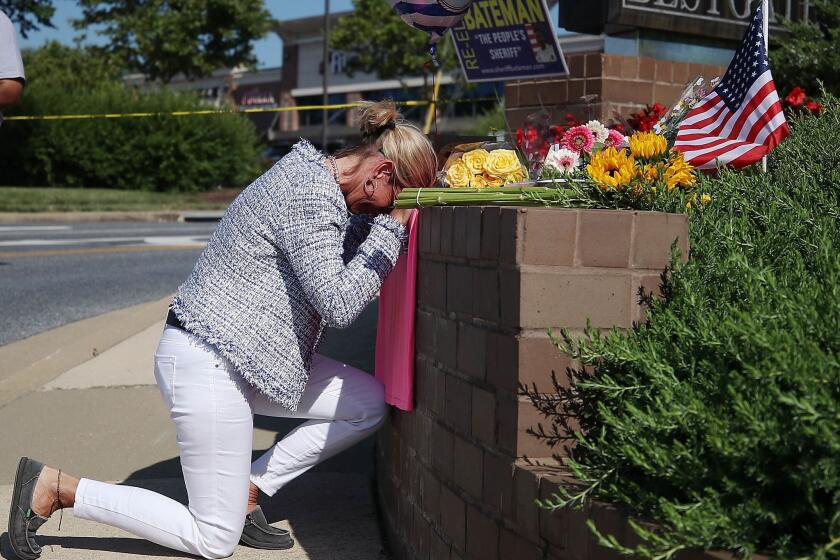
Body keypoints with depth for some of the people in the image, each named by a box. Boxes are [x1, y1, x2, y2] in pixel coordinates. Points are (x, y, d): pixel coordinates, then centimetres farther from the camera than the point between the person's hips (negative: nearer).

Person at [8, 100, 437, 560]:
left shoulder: (313, 173, 9)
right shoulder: (311, 196, -22)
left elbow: (346, 246, 21)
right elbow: (339, 304, -24)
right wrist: (393, 224, -17)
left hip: (242, 354, 10)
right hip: (206, 365, -10)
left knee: (369, 403, 7)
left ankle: (247, 488, 11)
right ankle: (56, 487, 4)